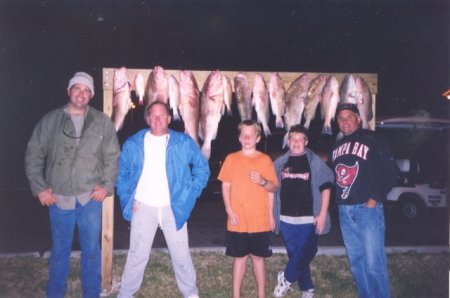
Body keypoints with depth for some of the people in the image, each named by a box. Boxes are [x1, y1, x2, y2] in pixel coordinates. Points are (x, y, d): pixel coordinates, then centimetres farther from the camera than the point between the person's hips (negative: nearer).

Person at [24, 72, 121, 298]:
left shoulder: (102, 122, 2)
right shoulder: (50, 121, 3)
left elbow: (112, 157, 5)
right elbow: (33, 155, 6)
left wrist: (107, 185, -4)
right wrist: (39, 187, 0)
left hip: (90, 197, 0)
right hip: (58, 198, 1)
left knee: (91, 249, 9)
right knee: (59, 250, 14)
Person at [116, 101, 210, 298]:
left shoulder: (184, 142, 0)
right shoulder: (133, 143, 3)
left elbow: (202, 168, 8)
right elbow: (122, 173, 13)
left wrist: (190, 194, 1)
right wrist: (126, 197, 3)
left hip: (174, 208, 0)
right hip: (143, 208, 0)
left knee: (181, 255, 8)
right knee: (137, 256, 7)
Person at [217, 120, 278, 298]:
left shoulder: (265, 160, 3)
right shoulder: (231, 159, 3)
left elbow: (274, 188, 6)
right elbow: (225, 186, 2)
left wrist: (263, 181, -14)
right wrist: (229, 211, -6)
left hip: (260, 220, 0)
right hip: (237, 220, 0)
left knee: (258, 257, 9)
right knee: (239, 257, 8)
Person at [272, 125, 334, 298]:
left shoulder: (315, 162, -1)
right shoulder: (280, 163, 8)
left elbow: (325, 187, -2)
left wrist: (322, 214, -7)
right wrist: (272, 214, 9)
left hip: (309, 218, -3)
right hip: (286, 218, 3)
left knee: (305, 254, -6)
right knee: (295, 255, 9)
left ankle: (286, 279, 16)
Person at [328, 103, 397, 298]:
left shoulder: (374, 140, -3)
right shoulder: (336, 147, 17)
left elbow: (390, 173, -9)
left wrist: (374, 200, -12)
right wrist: (335, 200, 8)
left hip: (368, 208, -6)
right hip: (344, 211, 6)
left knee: (373, 263, -8)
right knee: (356, 262, 12)